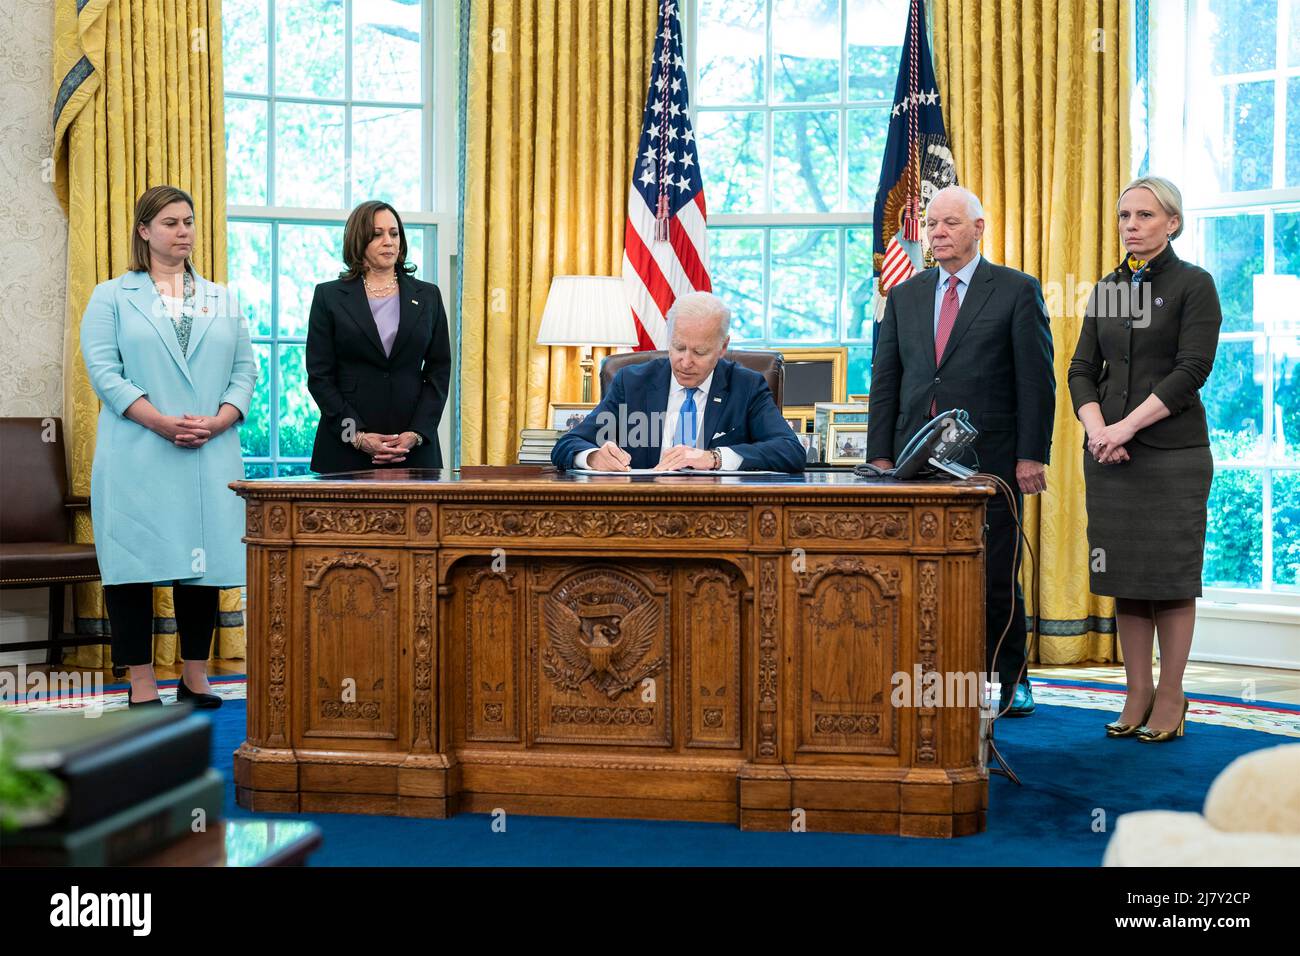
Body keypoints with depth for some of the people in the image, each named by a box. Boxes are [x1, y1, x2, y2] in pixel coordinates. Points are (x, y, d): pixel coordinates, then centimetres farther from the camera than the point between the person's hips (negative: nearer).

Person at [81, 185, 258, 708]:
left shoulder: (222, 301, 16)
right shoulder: (112, 297, 7)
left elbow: (245, 370, 10)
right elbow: (104, 369, -4)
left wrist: (218, 421, -9)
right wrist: (162, 423, -16)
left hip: (212, 456, 3)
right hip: (136, 456, -3)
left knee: (205, 562, 4)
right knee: (135, 565, -3)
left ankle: (195, 676, 14)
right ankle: (141, 683, 4)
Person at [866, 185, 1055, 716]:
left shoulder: (1017, 290, 2)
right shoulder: (904, 295, 14)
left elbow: (1036, 379, -2)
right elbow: (884, 379, 12)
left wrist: (1032, 455, -9)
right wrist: (880, 454, 4)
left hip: (990, 458, -3)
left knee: (996, 576, 3)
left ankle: (1010, 678, 19)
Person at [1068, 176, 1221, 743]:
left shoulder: (1193, 285, -2)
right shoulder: (1108, 288, 13)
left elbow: (1192, 370, -11)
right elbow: (1083, 370, 9)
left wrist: (1128, 426, -17)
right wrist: (1097, 429, -8)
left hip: (1172, 451, -5)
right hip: (1109, 454, 5)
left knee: (1170, 575, 0)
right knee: (1123, 576, 6)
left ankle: (1170, 697, 9)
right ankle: (1137, 693, 15)